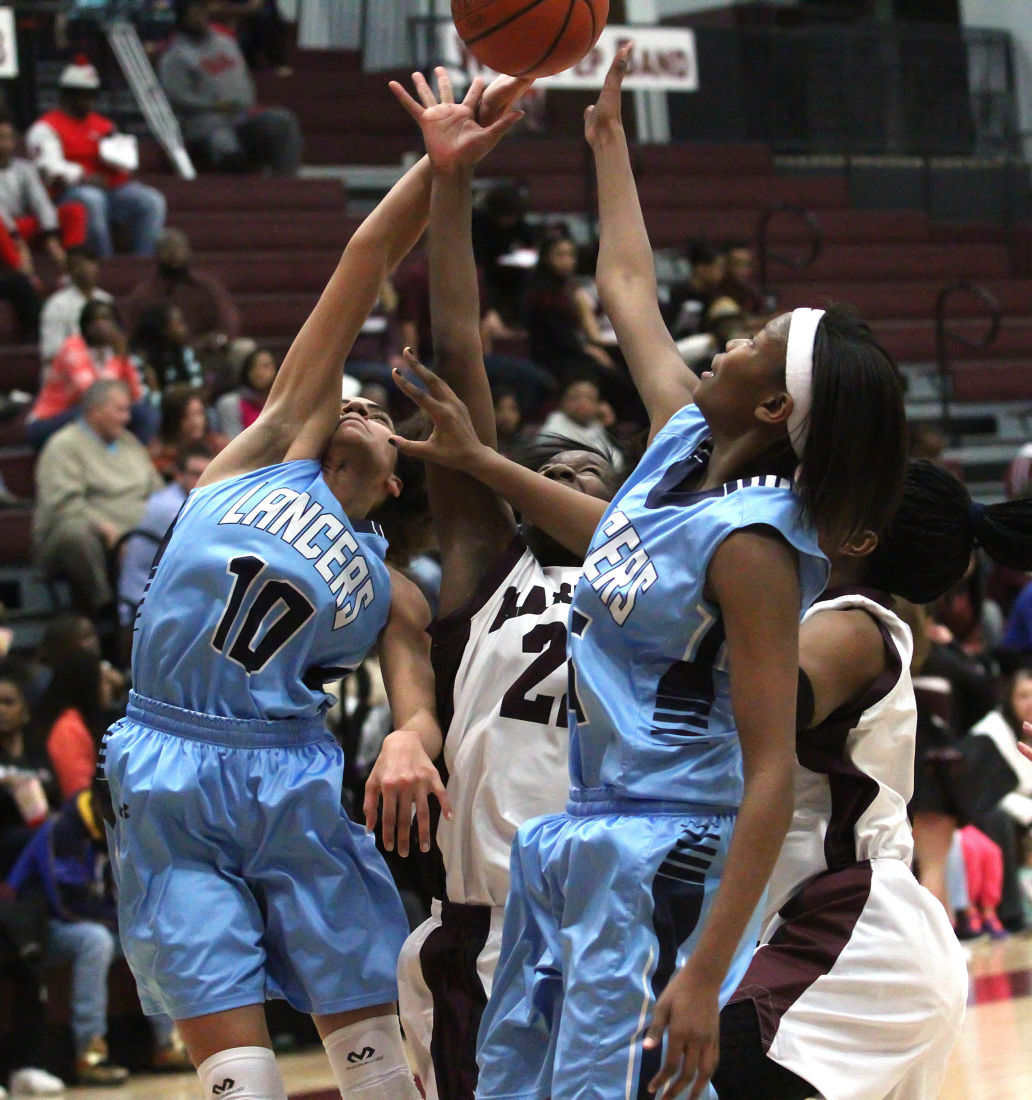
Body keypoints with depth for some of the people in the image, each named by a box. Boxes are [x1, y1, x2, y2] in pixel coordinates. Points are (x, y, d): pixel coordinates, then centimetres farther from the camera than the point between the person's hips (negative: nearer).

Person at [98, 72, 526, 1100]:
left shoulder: (393, 592, 20)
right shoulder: (277, 443, 16)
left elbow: (422, 704, 1)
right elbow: (364, 263, 14)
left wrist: (409, 741, -22)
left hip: (295, 780, 2)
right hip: (167, 773, -2)